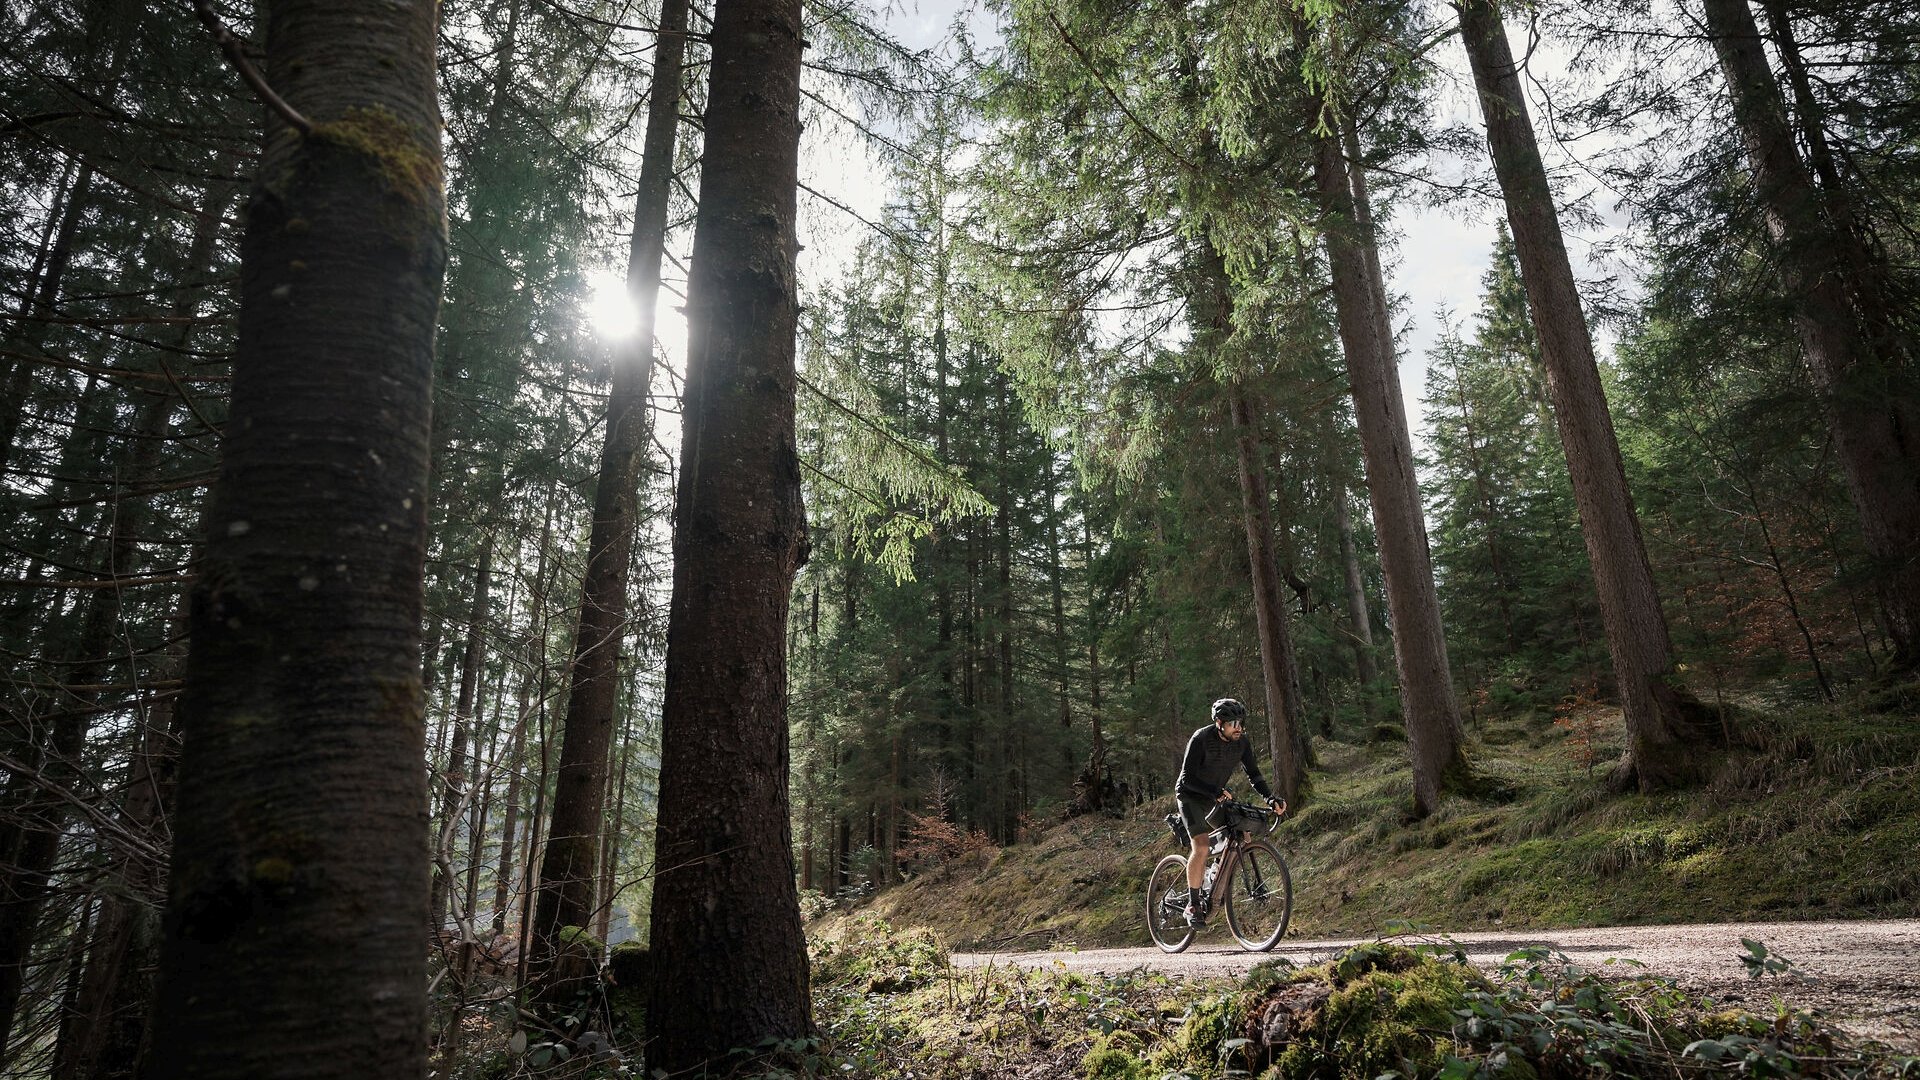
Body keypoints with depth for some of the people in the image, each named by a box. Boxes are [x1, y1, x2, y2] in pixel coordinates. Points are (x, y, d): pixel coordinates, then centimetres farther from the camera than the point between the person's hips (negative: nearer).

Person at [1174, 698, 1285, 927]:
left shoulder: (1242, 741, -10)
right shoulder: (1201, 739, -26)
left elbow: (1254, 774, -5)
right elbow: (1188, 777, -29)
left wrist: (1270, 798, -22)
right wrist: (1217, 792, -43)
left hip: (1217, 797, 6)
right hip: (1190, 796, -6)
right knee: (1201, 846, -22)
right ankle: (1193, 905, -8)